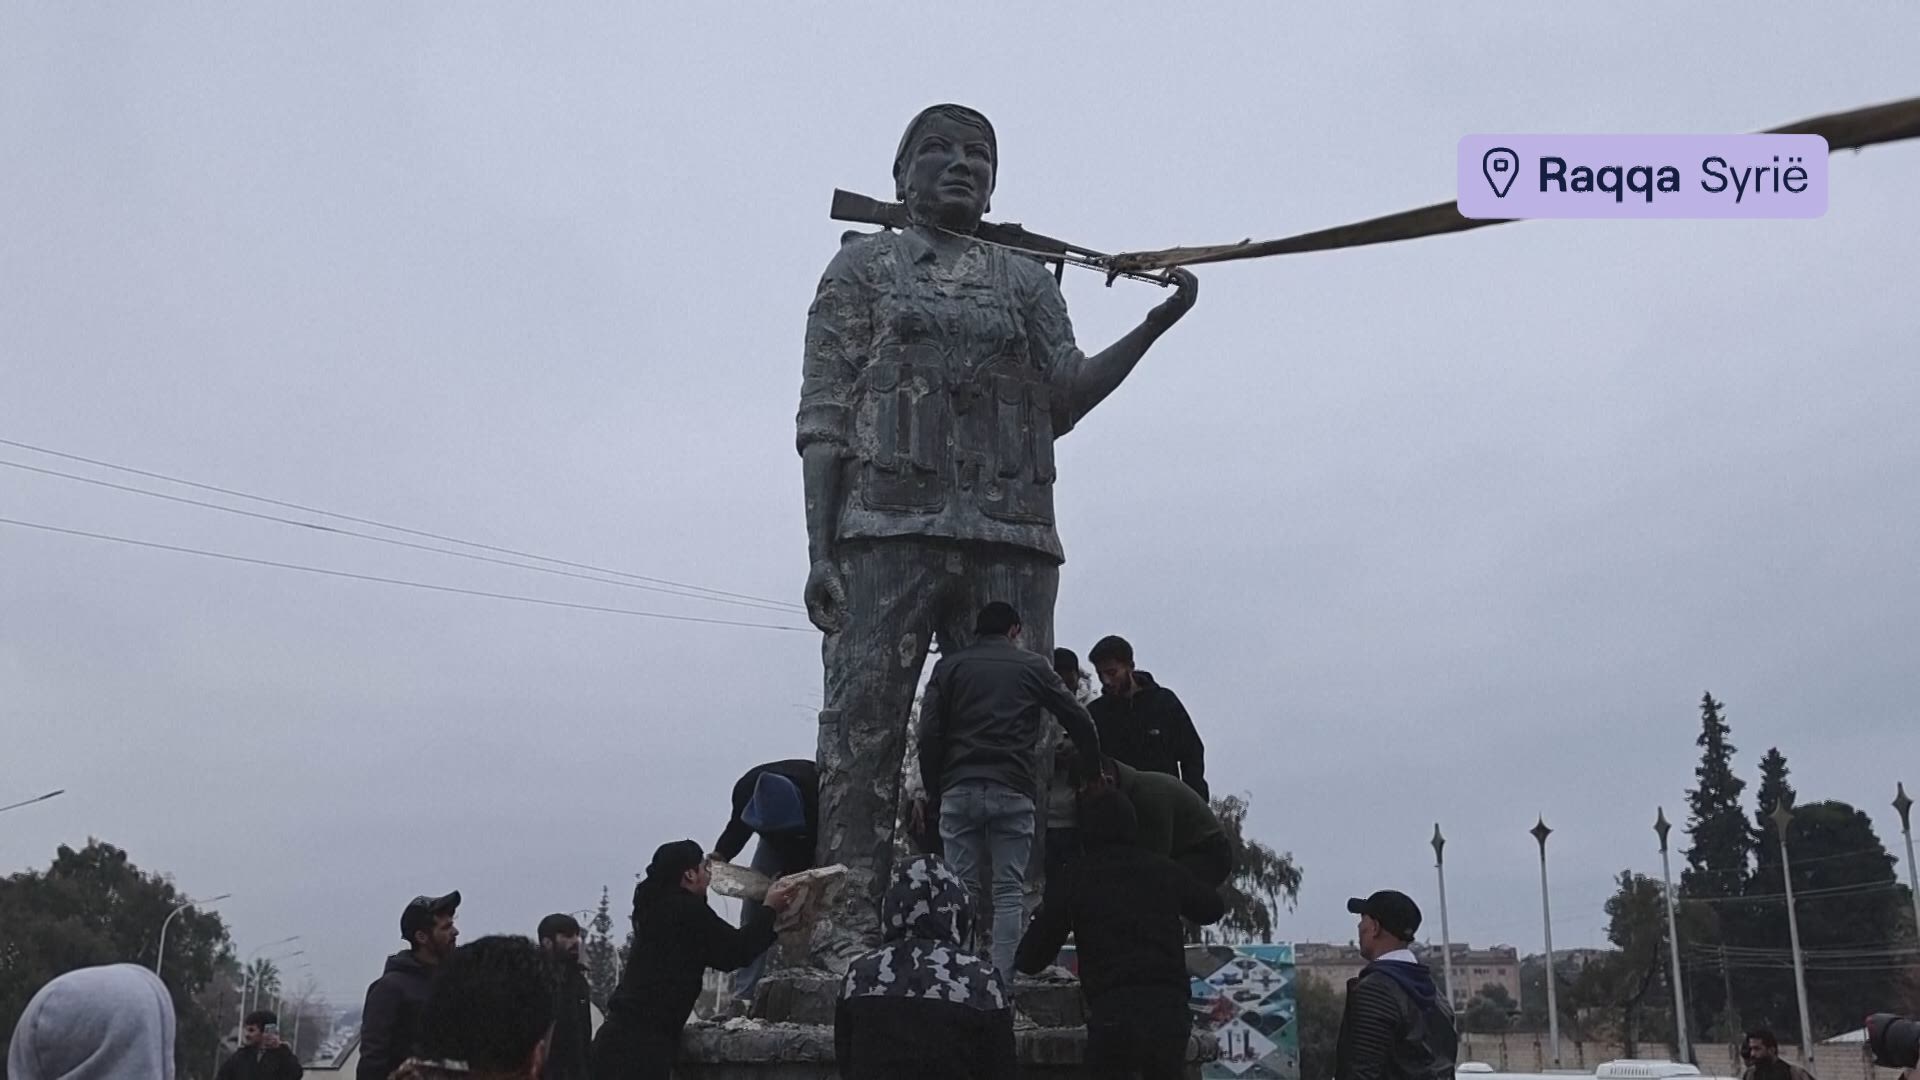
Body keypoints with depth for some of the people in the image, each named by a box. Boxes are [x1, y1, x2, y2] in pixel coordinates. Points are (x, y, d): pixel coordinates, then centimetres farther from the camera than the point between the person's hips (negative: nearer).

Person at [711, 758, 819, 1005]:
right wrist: (720, 854, -25)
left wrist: (790, 873, -38)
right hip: (776, 842, 4)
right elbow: (738, 825, -10)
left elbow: (814, 844, -28)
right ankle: (743, 995, -8)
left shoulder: (814, 792, -43)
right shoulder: (746, 789, -31)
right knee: (753, 905, -10)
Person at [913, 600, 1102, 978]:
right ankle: (1002, 981, -3)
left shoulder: (949, 666, 12)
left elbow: (930, 734, 4)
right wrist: (1095, 767, 25)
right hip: (1013, 791, -1)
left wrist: (930, 791, 10)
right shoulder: (1032, 666, 11)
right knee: (1009, 891, 2)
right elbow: (1079, 720, 12)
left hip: (959, 791, 1)